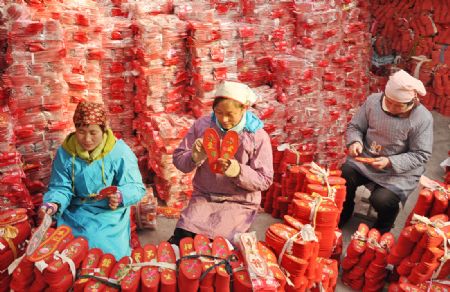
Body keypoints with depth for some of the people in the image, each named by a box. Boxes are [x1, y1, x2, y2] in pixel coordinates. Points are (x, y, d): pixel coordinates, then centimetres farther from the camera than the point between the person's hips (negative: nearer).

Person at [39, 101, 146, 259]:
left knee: (109, 251, -17)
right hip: (75, 213, 2)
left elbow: (136, 187, -12)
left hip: (110, 213, -2)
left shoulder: (120, 152, -11)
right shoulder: (65, 153, -3)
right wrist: (54, 204, -23)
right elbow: (61, 188, -1)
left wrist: (121, 196, -33)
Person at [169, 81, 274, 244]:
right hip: (203, 197, 2)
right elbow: (178, 158, 3)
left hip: (239, 202, -2)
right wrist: (194, 158, -20)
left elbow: (265, 180, -7)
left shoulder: (258, 136, -7)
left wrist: (239, 172, -26)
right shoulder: (202, 125, 0)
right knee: (181, 237, -19)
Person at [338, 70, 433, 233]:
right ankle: (341, 219, 9)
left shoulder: (423, 118, -18)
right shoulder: (373, 101, -9)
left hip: (399, 172, -3)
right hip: (366, 159, 3)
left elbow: (421, 155, -14)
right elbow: (355, 126, 3)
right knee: (343, 178, -21)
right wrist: (355, 142, -20)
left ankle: (381, 231, 14)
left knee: (382, 200, -25)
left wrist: (390, 162, -28)